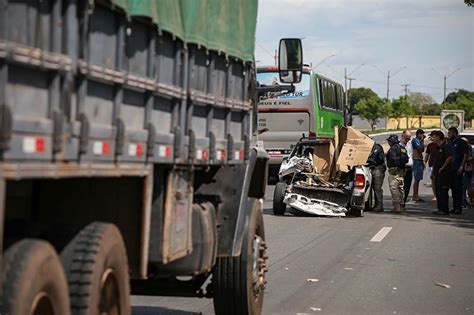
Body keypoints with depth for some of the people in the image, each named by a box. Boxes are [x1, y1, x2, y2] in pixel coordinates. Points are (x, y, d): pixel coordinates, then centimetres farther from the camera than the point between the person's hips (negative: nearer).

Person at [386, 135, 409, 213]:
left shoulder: (393, 148, -12)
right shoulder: (403, 148, 16)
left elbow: (393, 158, -21)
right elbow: (406, 159, 15)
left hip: (394, 170, -9)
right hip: (401, 171, 9)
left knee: (394, 189, -8)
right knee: (400, 188, 14)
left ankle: (396, 206, -12)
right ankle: (402, 205, 19)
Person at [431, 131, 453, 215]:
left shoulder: (446, 146, -12)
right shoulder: (438, 147, 17)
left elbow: (450, 157, -26)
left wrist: (442, 167, -20)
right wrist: (433, 172, 20)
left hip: (444, 173, -10)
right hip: (438, 173, 10)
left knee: (443, 192, -9)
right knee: (438, 192, 12)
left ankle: (445, 210, -6)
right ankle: (440, 209, 18)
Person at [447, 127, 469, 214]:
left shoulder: (462, 143, -5)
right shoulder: (449, 142, 16)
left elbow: (465, 155, -9)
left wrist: (461, 166, -17)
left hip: (458, 169, -7)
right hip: (450, 168, 7)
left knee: (458, 187, -7)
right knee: (453, 187, 9)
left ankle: (459, 207, -7)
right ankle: (455, 207, 14)